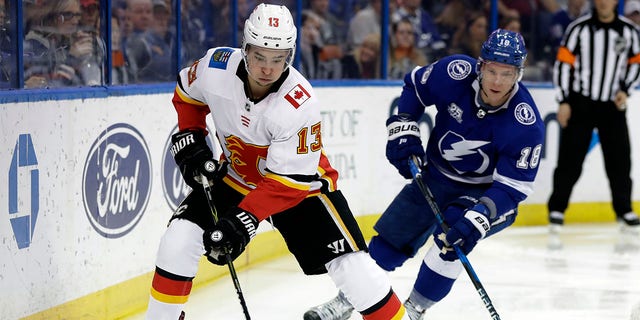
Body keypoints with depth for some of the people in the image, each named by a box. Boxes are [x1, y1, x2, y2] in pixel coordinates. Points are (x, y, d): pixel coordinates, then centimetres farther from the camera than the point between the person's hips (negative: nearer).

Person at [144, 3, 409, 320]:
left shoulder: (300, 105, -34)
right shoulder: (216, 66, -23)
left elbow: (287, 182, -30)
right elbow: (187, 94, 3)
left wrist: (243, 221, -37)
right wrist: (189, 141, -5)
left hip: (301, 185, -4)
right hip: (235, 177, 4)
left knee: (352, 266, -14)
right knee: (178, 240, -11)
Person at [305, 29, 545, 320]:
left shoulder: (527, 124, -30)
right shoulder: (456, 72, -23)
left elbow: (513, 186, -28)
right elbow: (415, 86, 0)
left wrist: (480, 217, -42)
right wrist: (403, 130, -11)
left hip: (485, 189, -4)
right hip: (435, 173, 4)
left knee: (453, 242, -28)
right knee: (391, 238, 6)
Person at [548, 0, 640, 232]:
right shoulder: (580, 28, -7)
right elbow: (563, 63, -6)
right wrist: (564, 102, -9)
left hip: (613, 106, 3)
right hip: (580, 103, -3)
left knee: (620, 159, 4)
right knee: (570, 159, -2)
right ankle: (557, 209, 6)